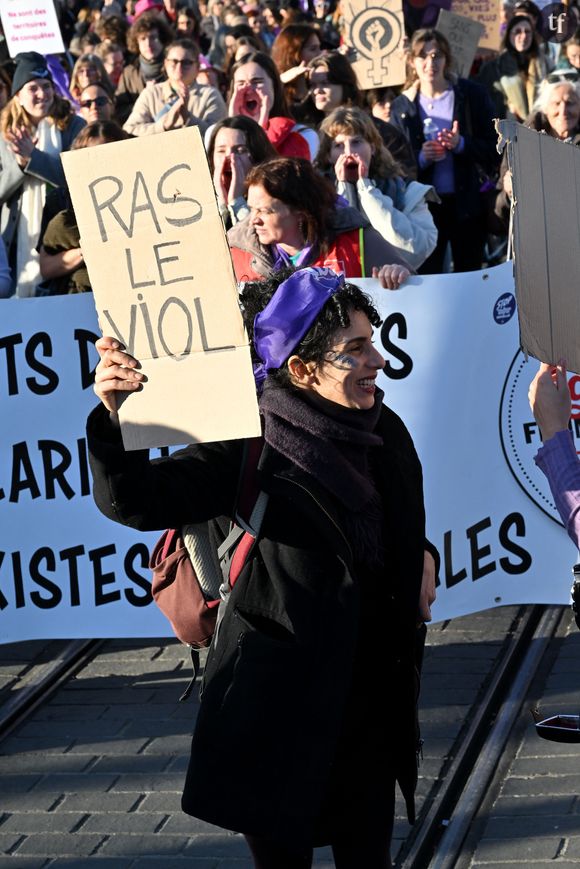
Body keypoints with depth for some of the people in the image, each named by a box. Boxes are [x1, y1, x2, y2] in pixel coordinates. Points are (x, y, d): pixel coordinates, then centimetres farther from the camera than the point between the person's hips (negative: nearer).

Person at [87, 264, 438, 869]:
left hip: (372, 697, 6)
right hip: (282, 704, -6)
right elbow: (134, 500, -27)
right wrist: (115, 416, -42)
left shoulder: (384, 432, 2)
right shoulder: (249, 450, -16)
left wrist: (422, 556, 4)